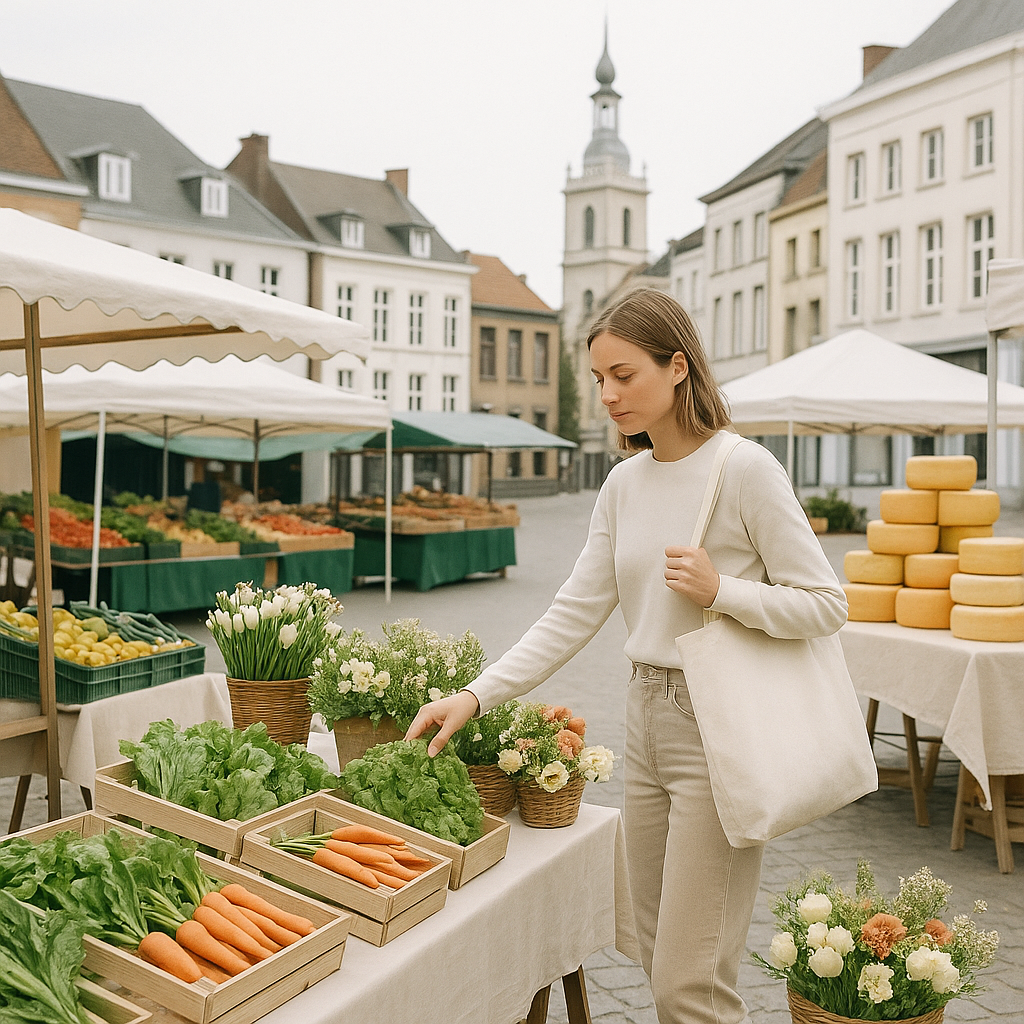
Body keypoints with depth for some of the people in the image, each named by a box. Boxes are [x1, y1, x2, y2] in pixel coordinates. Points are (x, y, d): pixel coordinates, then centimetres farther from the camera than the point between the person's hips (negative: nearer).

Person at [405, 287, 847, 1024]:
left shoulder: (745, 470, -13)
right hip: (647, 718, 7)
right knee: (662, 962, 17)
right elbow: (575, 614, 5)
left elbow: (827, 604, -9)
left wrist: (719, 589, -21)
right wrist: (476, 696, -2)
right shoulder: (625, 482, 7)